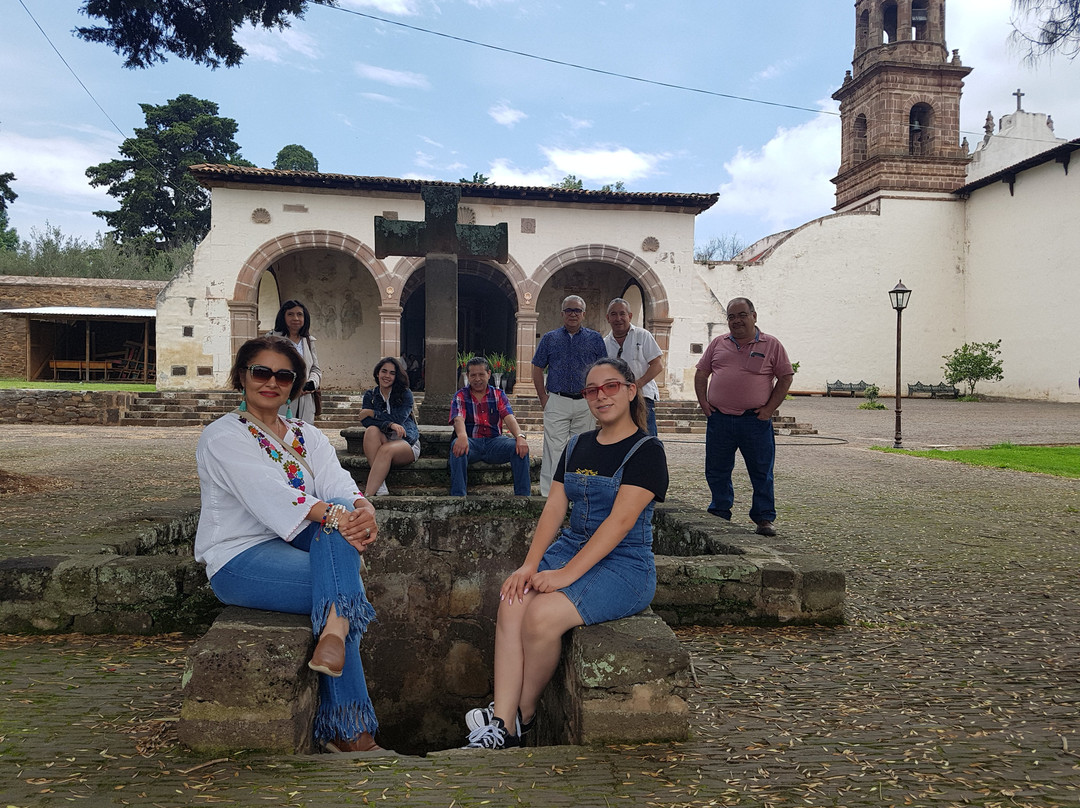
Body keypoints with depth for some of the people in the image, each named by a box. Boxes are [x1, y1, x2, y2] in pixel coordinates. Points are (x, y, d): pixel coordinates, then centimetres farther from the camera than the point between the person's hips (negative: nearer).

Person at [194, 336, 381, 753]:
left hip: (297, 545, 6)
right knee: (345, 590, -28)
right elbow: (268, 492, -22)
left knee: (343, 512, -28)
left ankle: (334, 632, -43)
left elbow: (337, 482, -4)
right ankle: (350, 730, -25)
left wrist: (362, 507, -29)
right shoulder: (223, 435, -3)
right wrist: (329, 515, -37)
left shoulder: (307, 435, 16)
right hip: (239, 559, -5)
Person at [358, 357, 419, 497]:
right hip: (382, 440, 2)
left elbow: (399, 418, -13)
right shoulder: (370, 395, 10)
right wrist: (389, 424, -25)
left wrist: (371, 413, -8)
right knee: (371, 431, -32)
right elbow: (365, 421, -8)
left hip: (405, 441, -2)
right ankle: (379, 487, -41)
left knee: (386, 449, -36)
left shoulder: (405, 394, 3)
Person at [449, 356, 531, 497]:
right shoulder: (460, 396, 7)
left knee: (521, 448, -26)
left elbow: (509, 418, -4)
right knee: (458, 446, -36)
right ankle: (458, 495, -33)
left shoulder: (498, 395, 12)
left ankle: (523, 495, -20)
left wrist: (520, 436, -27)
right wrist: (462, 435, -39)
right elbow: (458, 419, -13)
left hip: (494, 442, 2)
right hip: (471, 442, -1)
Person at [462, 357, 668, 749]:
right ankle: (502, 723, -17)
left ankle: (525, 714, -2)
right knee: (511, 605, -21)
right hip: (570, 547, 6)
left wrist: (567, 574, -22)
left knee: (542, 614, -27)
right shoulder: (577, 447, 14)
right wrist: (530, 565, -8)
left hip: (623, 565, -6)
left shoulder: (646, 451, -7)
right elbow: (553, 510, 8)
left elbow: (620, 521, -17)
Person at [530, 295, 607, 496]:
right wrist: (543, 398, 0)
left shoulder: (595, 339, 9)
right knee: (554, 449, -4)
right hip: (556, 403, -1)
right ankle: (549, 493, 0)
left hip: (586, 404, 1)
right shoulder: (550, 338, 9)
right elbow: (537, 369, 10)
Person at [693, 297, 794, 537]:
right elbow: (701, 373, 15)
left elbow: (785, 377, 4)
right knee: (716, 471, 10)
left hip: (755, 421, -2)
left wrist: (770, 408, -5)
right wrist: (704, 403, 4)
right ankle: (719, 515, 25)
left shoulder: (771, 345, 4)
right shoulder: (718, 344, 11)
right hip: (719, 419, 3)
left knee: (761, 472, 4)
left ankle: (764, 518, 16)